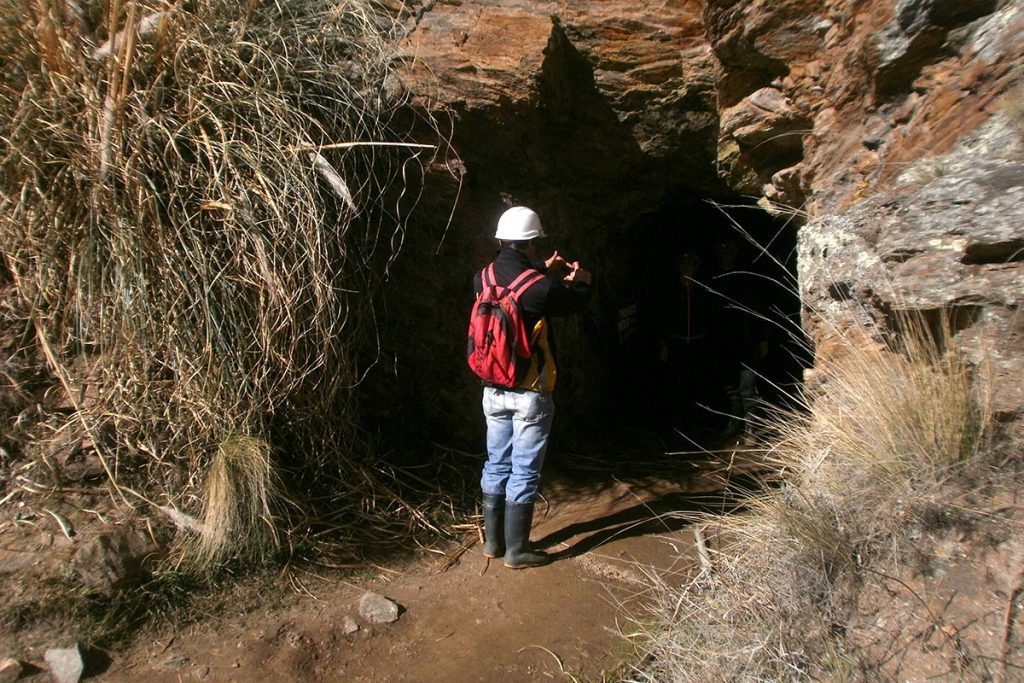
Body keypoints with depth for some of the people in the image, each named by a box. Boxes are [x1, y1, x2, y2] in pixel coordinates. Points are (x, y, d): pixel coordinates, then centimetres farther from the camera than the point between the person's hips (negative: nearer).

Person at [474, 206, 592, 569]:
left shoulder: (483, 279, -2)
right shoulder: (538, 287, -20)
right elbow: (575, 301, -2)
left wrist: (543, 270, 25)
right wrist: (582, 280, 19)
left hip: (494, 391, 7)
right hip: (529, 394, -6)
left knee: (496, 465, 17)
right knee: (524, 472, 5)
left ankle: (492, 541, 28)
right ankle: (516, 550, 16)